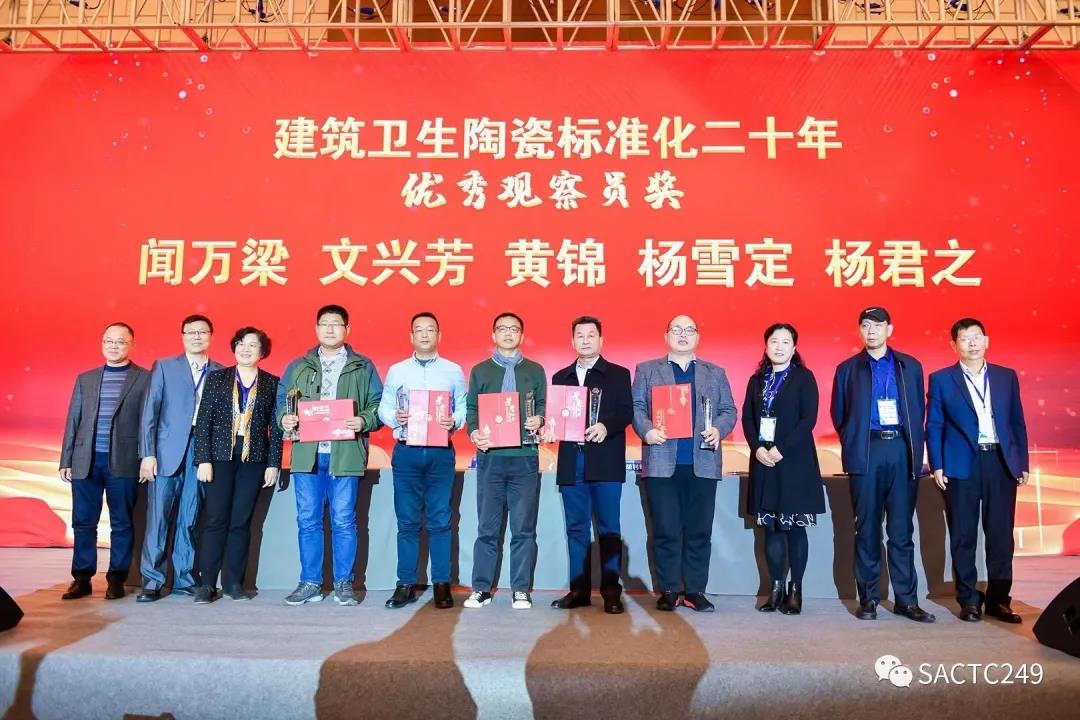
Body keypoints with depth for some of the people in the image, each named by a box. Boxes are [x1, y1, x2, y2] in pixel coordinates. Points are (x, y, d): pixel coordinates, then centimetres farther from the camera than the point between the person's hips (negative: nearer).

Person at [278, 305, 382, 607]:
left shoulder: (363, 367, 8)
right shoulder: (298, 367, 15)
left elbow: (377, 405, 4)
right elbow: (282, 401, 15)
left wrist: (364, 421, -15)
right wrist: (285, 419, -6)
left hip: (346, 454, -2)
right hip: (307, 454, 2)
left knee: (344, 520, 2)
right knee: (308, 520, 6)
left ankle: (344, 583, 13)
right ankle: (310, 582, 17)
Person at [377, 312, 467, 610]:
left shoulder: (454, 371, 8)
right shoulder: (396, 370, 10)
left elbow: (464, 409, 5)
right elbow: (383, 408, 7)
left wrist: (454, 421, -15)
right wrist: (395, 417, -13)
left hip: (441, 452, -1)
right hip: (406, 452, 1)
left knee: (439, 520, 1)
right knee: (407, 521, 4)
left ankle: (442, 585, 8)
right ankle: (406, 585, 12)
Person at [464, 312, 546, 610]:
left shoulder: (535, 370, 12)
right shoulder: (480, 371, 12)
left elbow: (544, 407, 11)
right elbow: (471, 409, 8)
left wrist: (539, 420, -11)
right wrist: (474, 433, -11)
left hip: (525, 457, 0)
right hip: (490, 457, 0)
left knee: (524, 528, 3)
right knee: (487, 527, 4)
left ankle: (521, 590, 11)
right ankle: (481, 588, 13)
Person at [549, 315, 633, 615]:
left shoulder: (619, 374, 6)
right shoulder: (560, 377, 17)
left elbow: (626, 412, -4)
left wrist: (605, 425, -22)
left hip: (605, 462, -3)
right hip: (571, 462, 4)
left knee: (608, 527, 0)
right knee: (576, 528, 7)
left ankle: (611, 591, 6)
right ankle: (579, 589, 14)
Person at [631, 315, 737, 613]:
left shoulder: (715, 372, 17)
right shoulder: (647, 370, 12)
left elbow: (728, 410, 11)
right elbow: (636, 406, 4)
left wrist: (719, 430, -9)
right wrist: (646, 430, -15)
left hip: (703, 463, 2)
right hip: (662, 462, -1)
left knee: (699, 530, 4)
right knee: (665, 530, 1)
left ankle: (695, 589, 14)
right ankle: (669, 590, 10)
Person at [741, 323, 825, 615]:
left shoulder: (804, 377, -1)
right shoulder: (757, 380, 12)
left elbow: (809, 419, -10)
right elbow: (747, 417, 8)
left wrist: (781, 450, -16)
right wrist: (757, 449, -9)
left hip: (794, 461, -4)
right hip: (763, 460, 4)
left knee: (795, 527, 1)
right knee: (771, 526, 7)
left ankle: (795, 590, 10)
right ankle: (776, 588, 14)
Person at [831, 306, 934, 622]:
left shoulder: (910, 366, 12)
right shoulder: (848, 369, 8)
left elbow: (919, 410, 11)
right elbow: (839, 415, 9)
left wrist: (916, 448, 4)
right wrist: (852, 446, 3)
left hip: (903, 452, 1)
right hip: (866, 453, -1)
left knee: (902, 530, 4)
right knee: (867, 529, 3)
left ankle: (906, 599, 11)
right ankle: (868, 598, 10)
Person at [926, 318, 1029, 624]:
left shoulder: (1007, 376, 11)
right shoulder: (941, 379, 3)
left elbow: (1018, 423, 12)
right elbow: (933, 426, 1)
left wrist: (1022, 463, 6)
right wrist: (937, 466, -5)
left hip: (1001, 463, 2)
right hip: (962, 464, -2)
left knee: (1001, 535, 5)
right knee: (963, 536, 3)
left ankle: (999, 599, 17)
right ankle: (969, 600, 13)